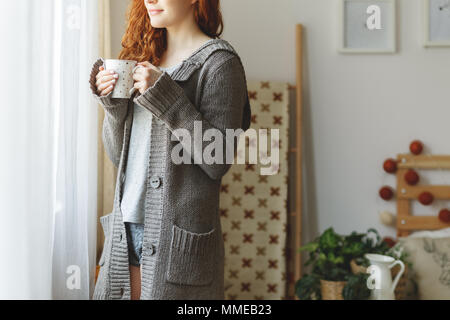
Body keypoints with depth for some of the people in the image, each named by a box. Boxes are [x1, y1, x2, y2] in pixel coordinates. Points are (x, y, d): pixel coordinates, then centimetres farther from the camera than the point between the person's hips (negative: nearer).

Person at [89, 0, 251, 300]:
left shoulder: (219, 61, -7)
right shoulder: (145, 56, 13)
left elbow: (219, 161, -16)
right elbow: (119, 155, 14)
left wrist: (163, 96, -18)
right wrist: (112, 103, -3)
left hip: (177, 235, -6)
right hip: (126, 228, 6)